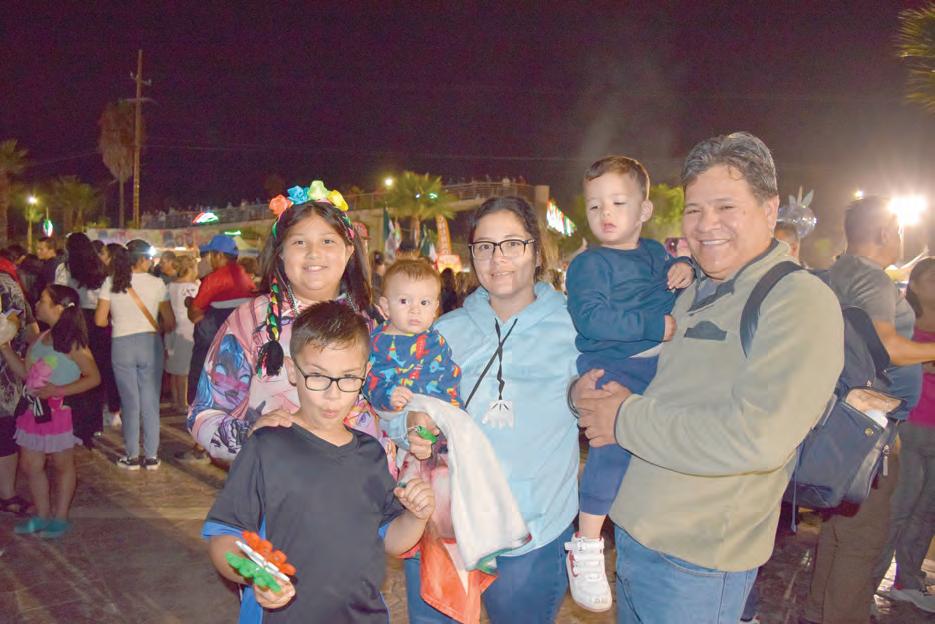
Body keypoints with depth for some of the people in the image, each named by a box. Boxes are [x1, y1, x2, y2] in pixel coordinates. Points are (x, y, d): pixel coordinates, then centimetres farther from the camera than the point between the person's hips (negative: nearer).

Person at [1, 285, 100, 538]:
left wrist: (58, 390, -21)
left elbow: (94, 377, -15)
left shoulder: (72, 342, -14)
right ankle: (42, 515, 30)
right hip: (35, 411, 7)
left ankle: (60, 518, 23)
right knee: (30, 465, 14)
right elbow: (24, 372, 8)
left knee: (62, 465, 10)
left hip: (61, 411, -7)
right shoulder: (39, 339, 7)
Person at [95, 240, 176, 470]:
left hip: (121, 345, 1)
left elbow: (100, 320, -1)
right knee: (150, 402, 7)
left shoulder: (110, 283, -1)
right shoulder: (156, 283, -5)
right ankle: (151, 457, 13)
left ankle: (132, 457, 15)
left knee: (130, 402, 10)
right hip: (150, 343, -1)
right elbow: (170, 323, -3)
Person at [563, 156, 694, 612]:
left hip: (660, 361, 8)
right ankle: (586, 546, -20)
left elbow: (674, 271, 34)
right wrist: (655, 325, -19)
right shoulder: (588, 264, -2)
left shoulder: (655, 253, 18)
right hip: (611, 365, -7)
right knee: (616, 436, -28)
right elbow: (591, 318, -15)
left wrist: (686, 268, 8)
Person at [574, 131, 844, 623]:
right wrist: (589, 391, -5)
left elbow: (758, 438, -28)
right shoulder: (694, 297, 10)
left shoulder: (801, 300, -16)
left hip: (695, 564, -7)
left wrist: (626, 418, -19)